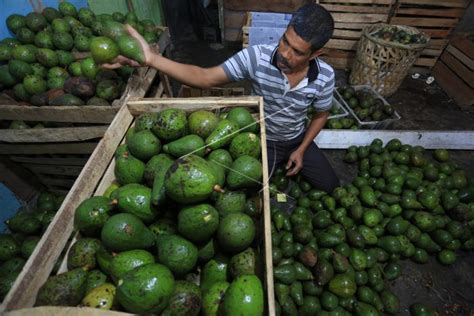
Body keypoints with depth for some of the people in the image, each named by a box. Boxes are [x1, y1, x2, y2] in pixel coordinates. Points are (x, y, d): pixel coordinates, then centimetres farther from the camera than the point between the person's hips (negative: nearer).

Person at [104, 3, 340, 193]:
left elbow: (321, 115, -2)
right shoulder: (255, 57, -29)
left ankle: (292, 163, 37)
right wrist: (151, 59, -44)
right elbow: (205, 78, -32)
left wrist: (301, 150, -6)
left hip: (298, 140, 3)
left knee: (331, 187, 13)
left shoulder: (325, 76, -21)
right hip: (261, 140, -2)